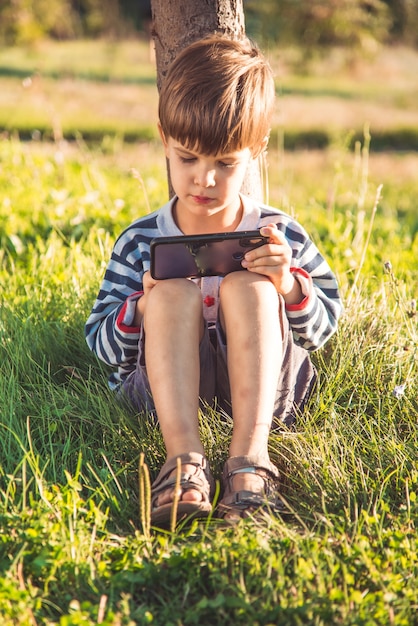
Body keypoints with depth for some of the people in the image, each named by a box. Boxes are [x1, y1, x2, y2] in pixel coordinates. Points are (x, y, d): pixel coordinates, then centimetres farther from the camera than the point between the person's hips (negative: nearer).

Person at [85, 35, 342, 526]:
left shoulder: (280, 236, 4)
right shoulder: (139, 244, 4)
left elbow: (325, 324, 7)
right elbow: (102, 344, 5)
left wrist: (290, 286, -16)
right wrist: (142, 309, -18)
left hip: (264, 390, 0)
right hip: (169, 392, 0)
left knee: (248, 286, -24)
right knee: (175, 292, -25)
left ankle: (249, 452, -37)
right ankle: (183, 455, -41)